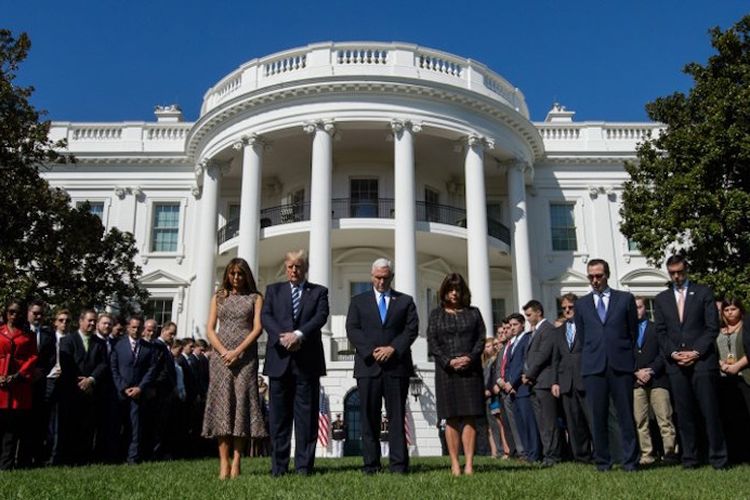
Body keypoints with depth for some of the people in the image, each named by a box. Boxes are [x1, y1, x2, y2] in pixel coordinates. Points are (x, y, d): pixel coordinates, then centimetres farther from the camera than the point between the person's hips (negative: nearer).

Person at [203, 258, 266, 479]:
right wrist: (223, 352, -9)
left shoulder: (255, 297, 10)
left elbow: (257, 328, -1)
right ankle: (224, 462, -4)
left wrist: (237, 351, -12)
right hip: (221, 355, 2)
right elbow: (210, 329, 7)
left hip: (246, 355, -1)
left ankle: (236, 461, -5)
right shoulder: (218, 297, 15)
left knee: (242, 402, -6)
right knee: (221, 403, -4)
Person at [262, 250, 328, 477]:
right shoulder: (273, 290, 16)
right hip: (279, 359, 1)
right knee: (279, 415, 3)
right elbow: (266, 316, 2)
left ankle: (304, 465, 5)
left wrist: (299, 334, -20)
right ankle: (278, 466, 10)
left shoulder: (319, 292, 12)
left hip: (308, 360, -1)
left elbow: (321, 317, -5)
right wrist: (282, 336, -15)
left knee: (306, 414, 0)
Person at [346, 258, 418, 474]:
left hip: (397, 365, 0)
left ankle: (399, 464, 4)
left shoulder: (405, 301, 14)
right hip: (368, 365, 0)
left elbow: (412, 329, 3)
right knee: (369, 417, 1)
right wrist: (371, 351, -10)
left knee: (397, 416, 1)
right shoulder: (358, 301, 14)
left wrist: (393, 348, -11)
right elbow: (352, 330, 3)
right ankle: (370, 464, 7)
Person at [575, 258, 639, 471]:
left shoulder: (625, 299, 8)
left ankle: (630, 461, 7)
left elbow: (633, 331, 12)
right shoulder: (581, 304, 12)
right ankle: (602, 461, 11)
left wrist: (624, 354, 10)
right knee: (598, 416, 3)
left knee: (626, 414, 0)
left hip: (621, 365, -1)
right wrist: (593, 354, 11)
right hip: (593, 366, 1)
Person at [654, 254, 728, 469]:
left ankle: (718, 458, 7)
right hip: (676, 363, 2)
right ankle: (689, 458, 9)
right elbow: (661, 332, 10)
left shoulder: (703, 292, 7)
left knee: (710, 411, -2)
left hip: (703, 361, -2)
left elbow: (712, 327, 0)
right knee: (684, 414, 4)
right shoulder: (661, 299, 14)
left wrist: (696, 352, -10)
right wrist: (673, 353, -6)